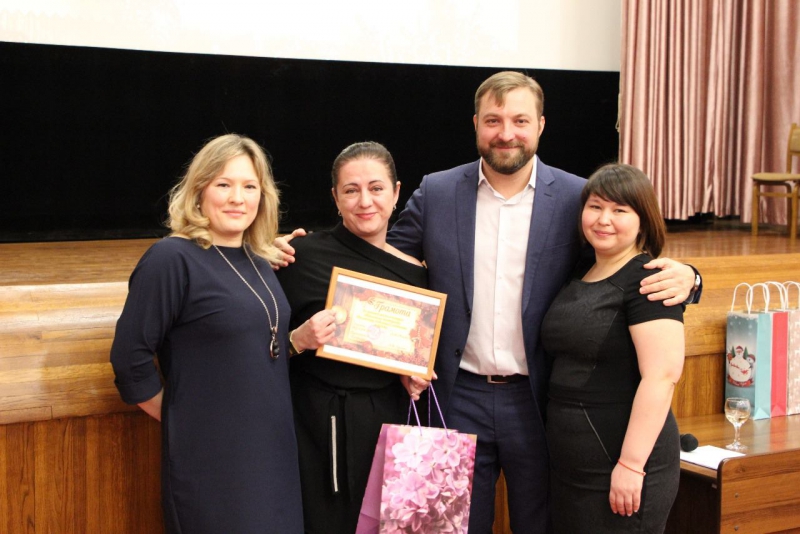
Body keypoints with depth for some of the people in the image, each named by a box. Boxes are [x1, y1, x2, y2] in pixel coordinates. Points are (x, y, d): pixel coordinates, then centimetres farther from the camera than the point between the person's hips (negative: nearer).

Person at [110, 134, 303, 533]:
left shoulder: (258, 262, 9)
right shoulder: (172, 259, -14)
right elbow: (130, 358, -15)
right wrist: (181, 420, -6)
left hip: (271, 449, 7)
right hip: (210, 458, -7)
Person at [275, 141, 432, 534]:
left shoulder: (414, 272, 5)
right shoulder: (305, 255, -7)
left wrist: (416, 377, -1)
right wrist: (300, 340, -20)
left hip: (388, 422, 4)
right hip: (320, 424, -4)